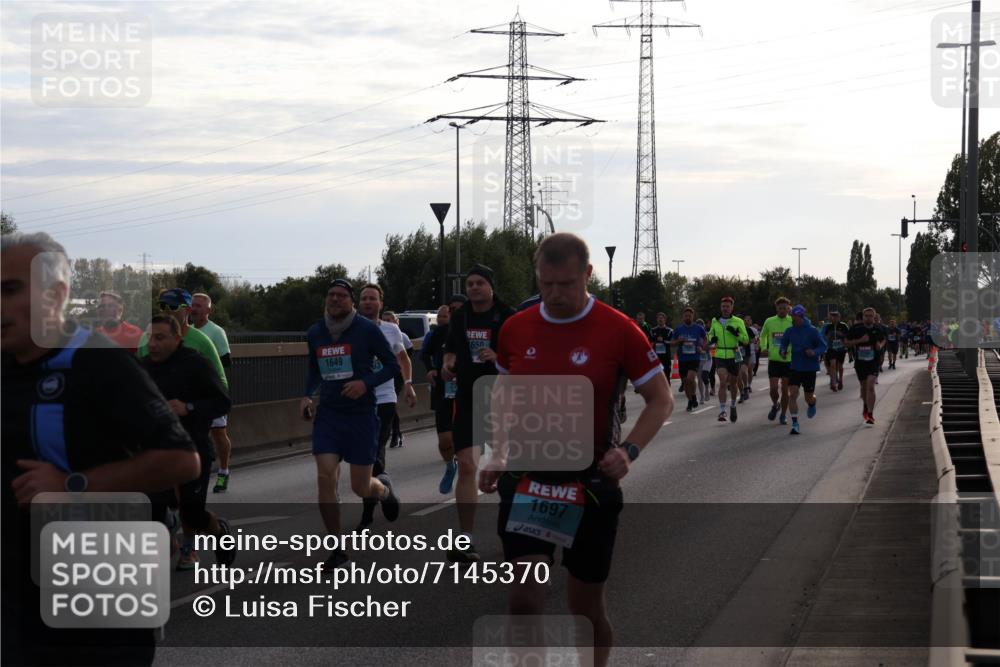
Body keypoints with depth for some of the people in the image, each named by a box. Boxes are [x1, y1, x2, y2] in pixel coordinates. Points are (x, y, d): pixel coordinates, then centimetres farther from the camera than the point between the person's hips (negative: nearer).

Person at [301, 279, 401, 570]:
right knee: (325, 478, -12)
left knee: (361, 488, 3)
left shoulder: (367, 329, -8)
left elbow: (392, 365, -3)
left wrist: (366, 383, -19)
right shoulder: (315, 333, 5)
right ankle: (337, 548, 0)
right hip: (327, 415, 3)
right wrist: (307, 395, 3)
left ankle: (384, 489, 42)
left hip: (362, 414, -3)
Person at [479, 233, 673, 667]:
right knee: (525, 598, -11)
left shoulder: (618, 330, -9)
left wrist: (629, 450, -17)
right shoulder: (515, 329, 1)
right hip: (525, 482, 2)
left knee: (587, 606, 8)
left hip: (591, 483, -2)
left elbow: (660, 400, -2)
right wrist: (500, 455, 4)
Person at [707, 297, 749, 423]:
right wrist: (711, 339, -2)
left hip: (734, 356, 0)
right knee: (723, 382, -17)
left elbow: (746, 340, -3)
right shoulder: (715, 321, 5)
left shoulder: (738, 322, -2)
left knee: (733, 383, 13)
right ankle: (722, 411, -17)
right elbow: (710, 334, 21)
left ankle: (733, 406, 38)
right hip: (720, 356, 0)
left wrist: (736, 333, -21)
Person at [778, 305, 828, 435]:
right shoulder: (790, 331, 0)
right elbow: (783, 343, 14)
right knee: (792, 394, -13)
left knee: (809, 397, 9)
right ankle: (795, 423, -10)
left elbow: (823, 346, -6)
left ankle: (812, 405, 48)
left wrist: (815, 352, -26)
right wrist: (783, 350, -9)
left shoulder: (812, 331, -11)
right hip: (795, 367, 2)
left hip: (810, 368, -2)